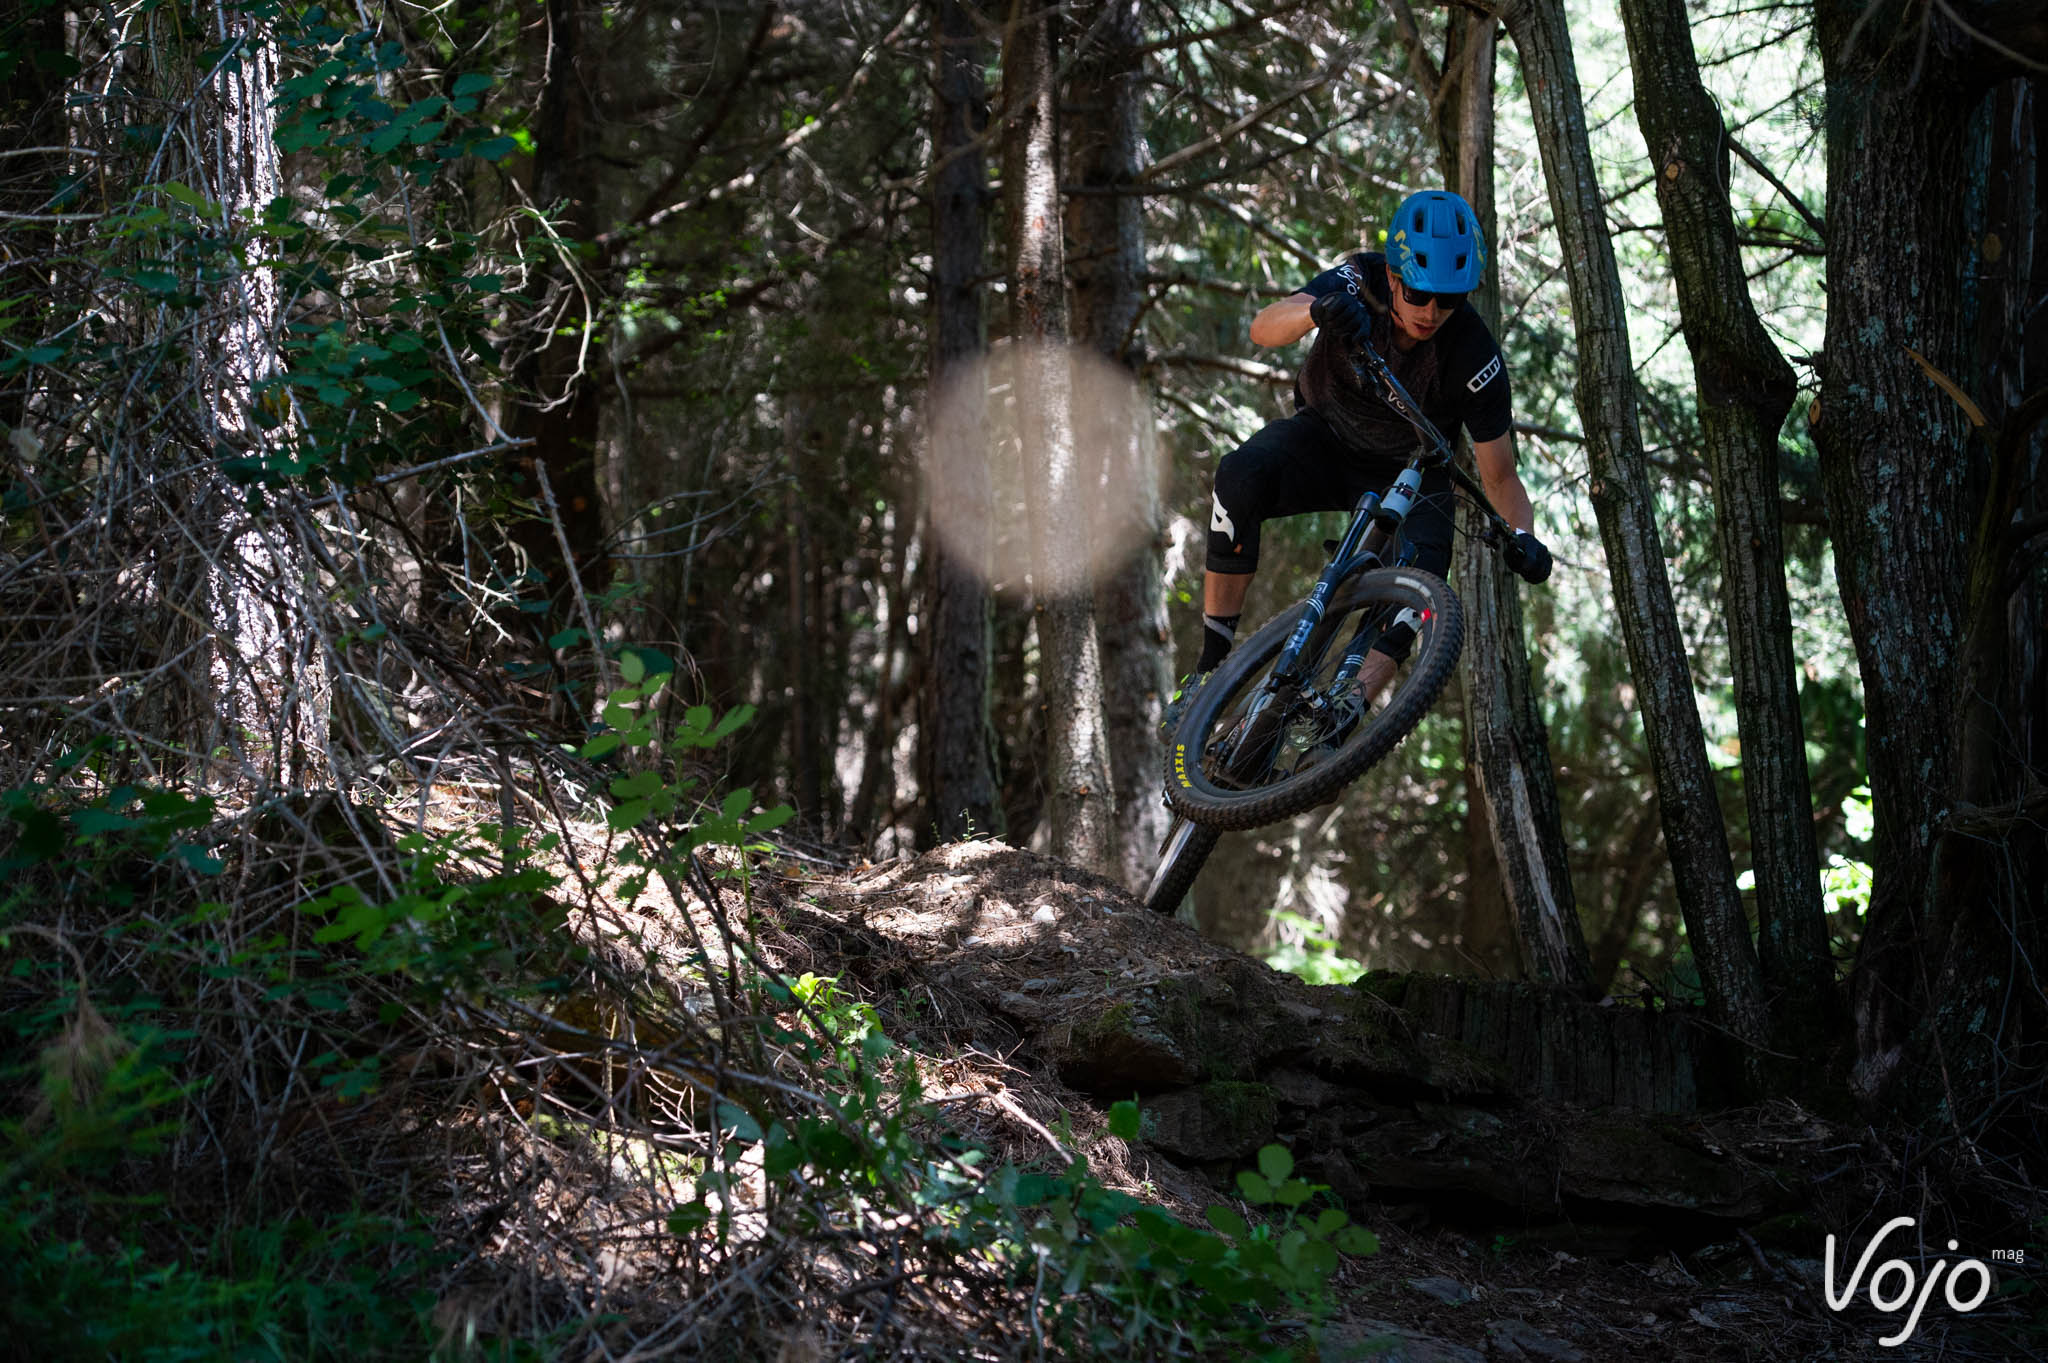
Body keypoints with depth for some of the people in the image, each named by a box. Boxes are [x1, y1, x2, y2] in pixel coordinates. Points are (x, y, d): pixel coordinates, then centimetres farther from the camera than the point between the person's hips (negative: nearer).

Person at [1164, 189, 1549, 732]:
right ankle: (1212, 668, -24)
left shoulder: (1474, 358, -25)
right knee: (1241, 477, -31)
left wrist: (1522, 536, -38)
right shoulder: (1359, 284, -23)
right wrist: (1317, 311, -61)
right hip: (1324, 437, 0)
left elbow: (1499, 473, -18)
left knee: (1418, 584, -30)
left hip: (1407, 476, 0)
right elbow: (1263, 327, -39)